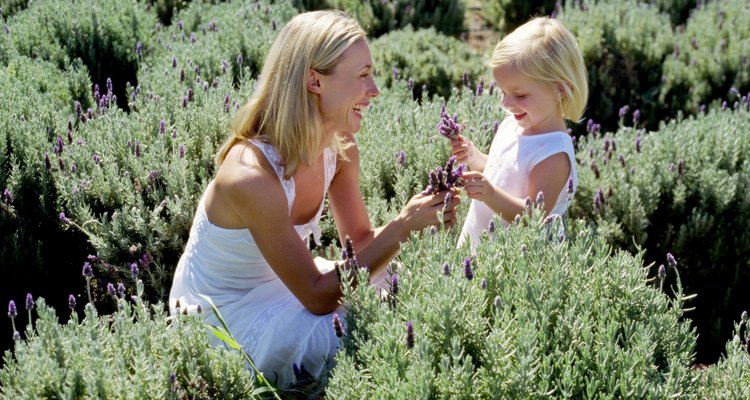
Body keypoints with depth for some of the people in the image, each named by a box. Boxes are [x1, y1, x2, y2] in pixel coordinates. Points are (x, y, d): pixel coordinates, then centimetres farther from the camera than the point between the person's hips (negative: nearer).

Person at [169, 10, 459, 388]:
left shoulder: (341, 149, -10)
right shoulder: (252, 174, -33)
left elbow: (361, 244, 0)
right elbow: (318, 297, -27)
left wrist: (415, 218, -19)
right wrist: (401, 227, -30)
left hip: (279, 284, 7)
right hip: (220, 315, -7)